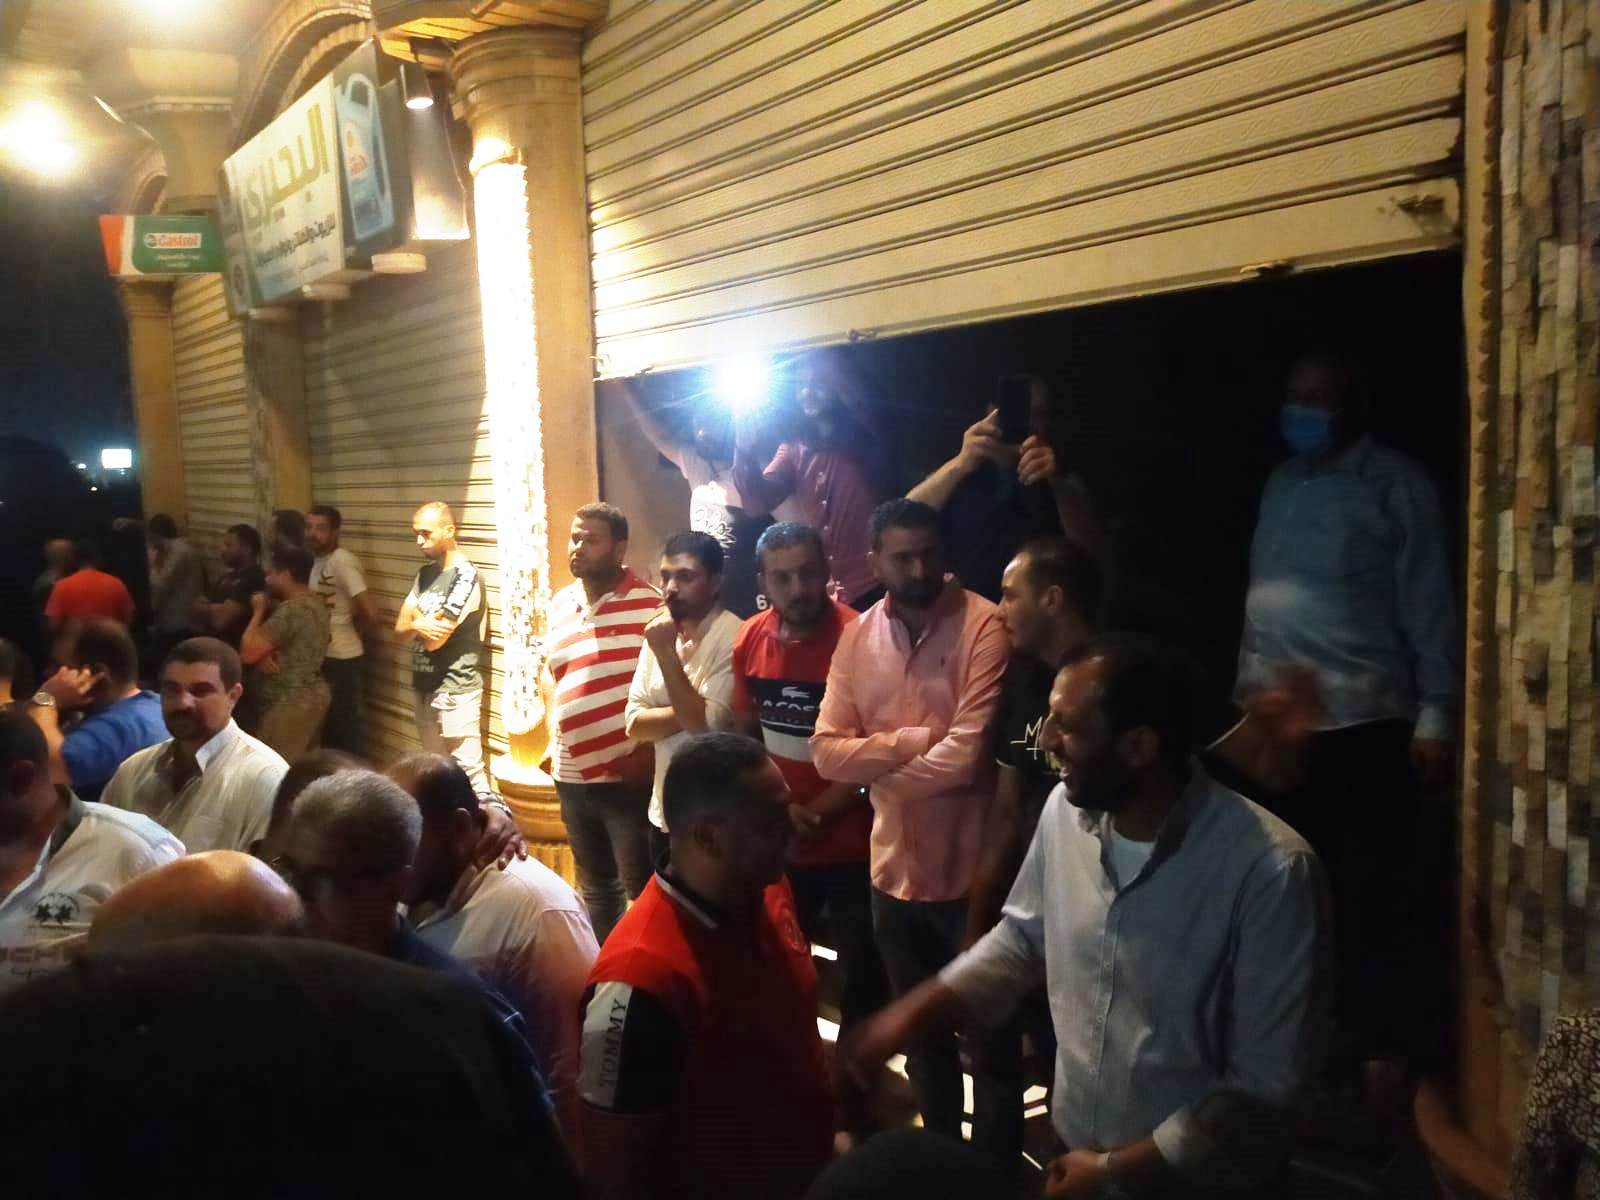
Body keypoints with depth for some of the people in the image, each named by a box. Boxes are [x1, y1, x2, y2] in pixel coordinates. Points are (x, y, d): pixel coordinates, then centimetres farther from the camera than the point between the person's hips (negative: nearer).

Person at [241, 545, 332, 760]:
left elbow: (247, 652, -19)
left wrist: (258, 611, -8)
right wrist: (263, 655, -7)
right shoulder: (314, 603, 11)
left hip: (291, 703, -10)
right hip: (312, 696, 10)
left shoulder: (291, 609, -20)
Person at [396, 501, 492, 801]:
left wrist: (417, 622, 2)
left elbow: (434, 639, -18)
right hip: (424, 686, 8)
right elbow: (400, 626, 6)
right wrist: (422, 624, -15)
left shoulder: (465, 578, -15)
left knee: (469, 771, -11)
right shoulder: (425, 575, 11)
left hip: (455, 690, -8)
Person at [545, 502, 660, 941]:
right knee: (594, 884, 22)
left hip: (629, 777, -7)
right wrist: (553, 732, 9)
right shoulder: (560, 603, 9)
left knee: (641, 888, 5)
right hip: (572, 774, 7)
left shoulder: (650, 603, -13)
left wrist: (648, 750, -16)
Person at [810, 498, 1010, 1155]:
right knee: (921, 1032, 24)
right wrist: (912, 741, -18)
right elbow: (826, 750, -5)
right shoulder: (857, 636, 2)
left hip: (972, 870, -5)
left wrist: (879, 770, -9)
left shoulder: (984, 626, -15)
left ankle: (996, 1169, 36)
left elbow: (968, 754, -23)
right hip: (895, 869, 6)